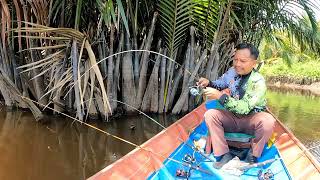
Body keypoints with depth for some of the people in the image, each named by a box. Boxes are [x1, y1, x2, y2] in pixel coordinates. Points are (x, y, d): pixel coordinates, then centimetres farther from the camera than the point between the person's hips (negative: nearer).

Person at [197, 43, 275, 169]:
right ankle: (224, 155, -14)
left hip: (251, 120, -4)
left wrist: (220, 96, -37)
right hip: (232, 118, 5)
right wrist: (209, 83, -11)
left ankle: (253, 156, -10)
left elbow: (245, 108, -30)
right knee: (210, 114, -20)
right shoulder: (232, 72, -5)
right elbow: (220, 84, 13)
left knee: (268, 121, -35)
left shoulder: (258, 82, -22)